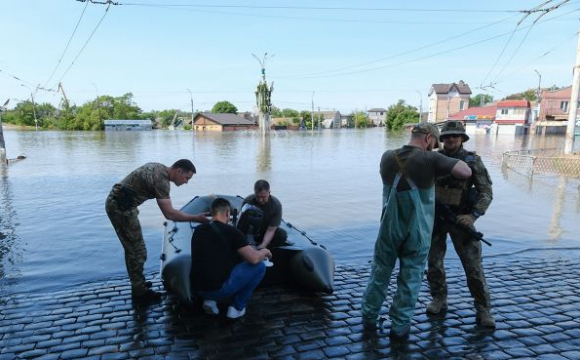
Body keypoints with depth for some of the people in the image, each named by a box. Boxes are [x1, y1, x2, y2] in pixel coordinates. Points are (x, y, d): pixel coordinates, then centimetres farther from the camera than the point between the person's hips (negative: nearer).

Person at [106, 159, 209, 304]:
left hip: (115, 202, 10)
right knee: (138, 251, -2)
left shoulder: (159, 168, 7)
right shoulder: (161, 180, -22)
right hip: (121, 207, -10)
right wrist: (196, 218, -23)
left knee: (132, 248, 19)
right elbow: (169, 213, -27)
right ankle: (140, 292, 9)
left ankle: (138, 283, 32)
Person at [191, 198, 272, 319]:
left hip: (198, 289, 7)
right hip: (219, 288, -7)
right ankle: (237, 307, 9)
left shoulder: (198, 230, 9)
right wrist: (264, 251, 10)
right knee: (259, 266, 5)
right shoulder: (231, 231, -9)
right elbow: (254, 259, -12)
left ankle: (210, 300, 15)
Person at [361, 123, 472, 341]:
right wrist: (447, 163, 2)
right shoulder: (429, 159, -16)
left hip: (389, 229, 3)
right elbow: (466, 172, -17)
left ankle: (369, 318, 29)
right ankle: (399, 327, 20)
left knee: (380, 274, 16)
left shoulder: (387, 157, -3)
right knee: (410, 280, 11)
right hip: (417, 232, -3)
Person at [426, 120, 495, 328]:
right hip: (435, 217, 2)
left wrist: (473, 215, -24)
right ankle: (439, 300, 25)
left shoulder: (472, 161, -8)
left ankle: (483, 310, 13)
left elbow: (486, 193, -10)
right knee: (434, 261, 6)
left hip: (460, 219, -2)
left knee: (473, 265, -1)